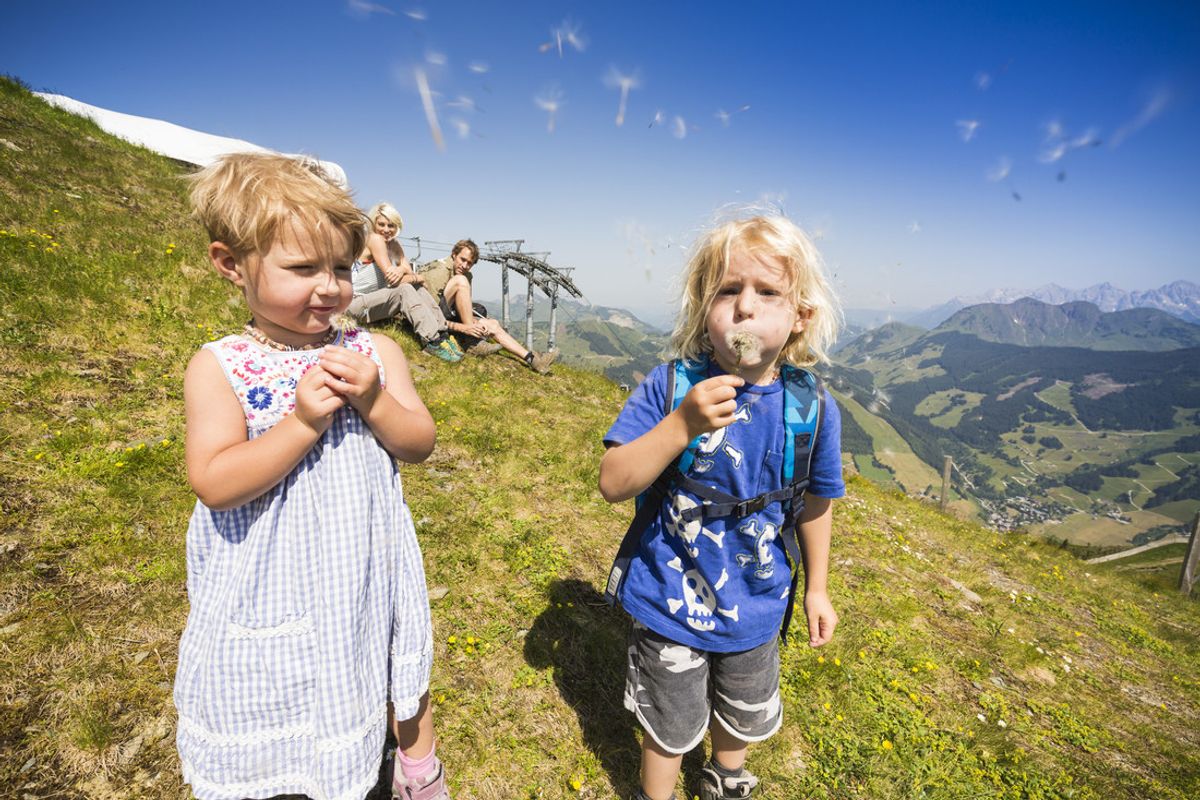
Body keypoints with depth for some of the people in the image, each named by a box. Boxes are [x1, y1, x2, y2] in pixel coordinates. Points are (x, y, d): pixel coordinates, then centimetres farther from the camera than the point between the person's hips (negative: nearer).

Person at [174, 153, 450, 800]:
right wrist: (303, 421, -28)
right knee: (271, 701, 19)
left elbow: (420, 444, -7)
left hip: (367, 571, 3)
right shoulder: (218, 367, -12)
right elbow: (214, 484, -19)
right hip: (273, 588, -2)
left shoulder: (374, 352, -7)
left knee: (400, 669, 23)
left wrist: (373, 400, -24)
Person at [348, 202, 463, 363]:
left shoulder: (394, 245, 11)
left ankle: (442, 333, -17)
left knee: (417, 288, -6)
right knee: (405, 289, -26)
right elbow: (390, 277, -22)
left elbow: (408, 270, -1)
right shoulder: (374, 238, -14)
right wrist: (416, 278, -7)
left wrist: (401, 270, -25)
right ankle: (432, 341, -35)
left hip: (376, 300, 8)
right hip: (356, 303, -8)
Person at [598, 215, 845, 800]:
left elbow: (815, 503, 1)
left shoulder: (812, 407, -14)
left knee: (741, 717, 31)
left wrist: (816, 588, 11)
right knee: (670, 726, 22)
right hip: (670, 602, -2)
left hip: (755, 607, 3)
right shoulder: (669, 386, -21)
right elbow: (613, 483, -25)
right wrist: (683, 423, -38)